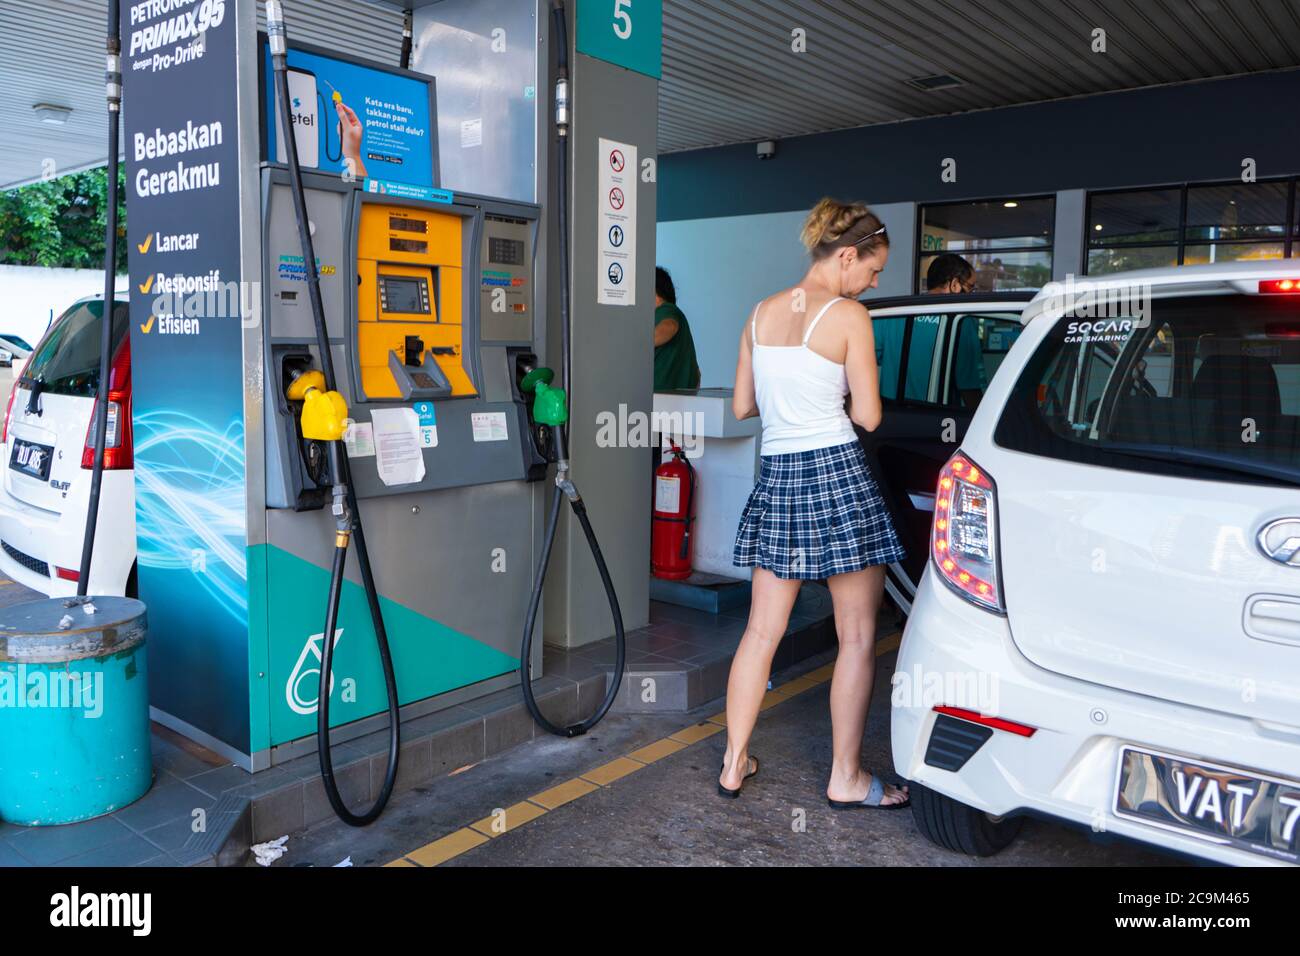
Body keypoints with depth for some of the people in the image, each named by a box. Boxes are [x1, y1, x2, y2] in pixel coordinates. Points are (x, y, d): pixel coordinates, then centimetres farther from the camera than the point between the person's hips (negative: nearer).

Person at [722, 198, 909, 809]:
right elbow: (867, 416, -8)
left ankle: (733, 764, 22)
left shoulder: (761, 313, 9)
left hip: (776, 477, 6)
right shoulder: (849, 315, -8)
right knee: (858, 636, 7)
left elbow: (742, 406, 12)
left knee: (762, 630, 13)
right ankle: (846, 779, 15)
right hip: (837, 472, -6)